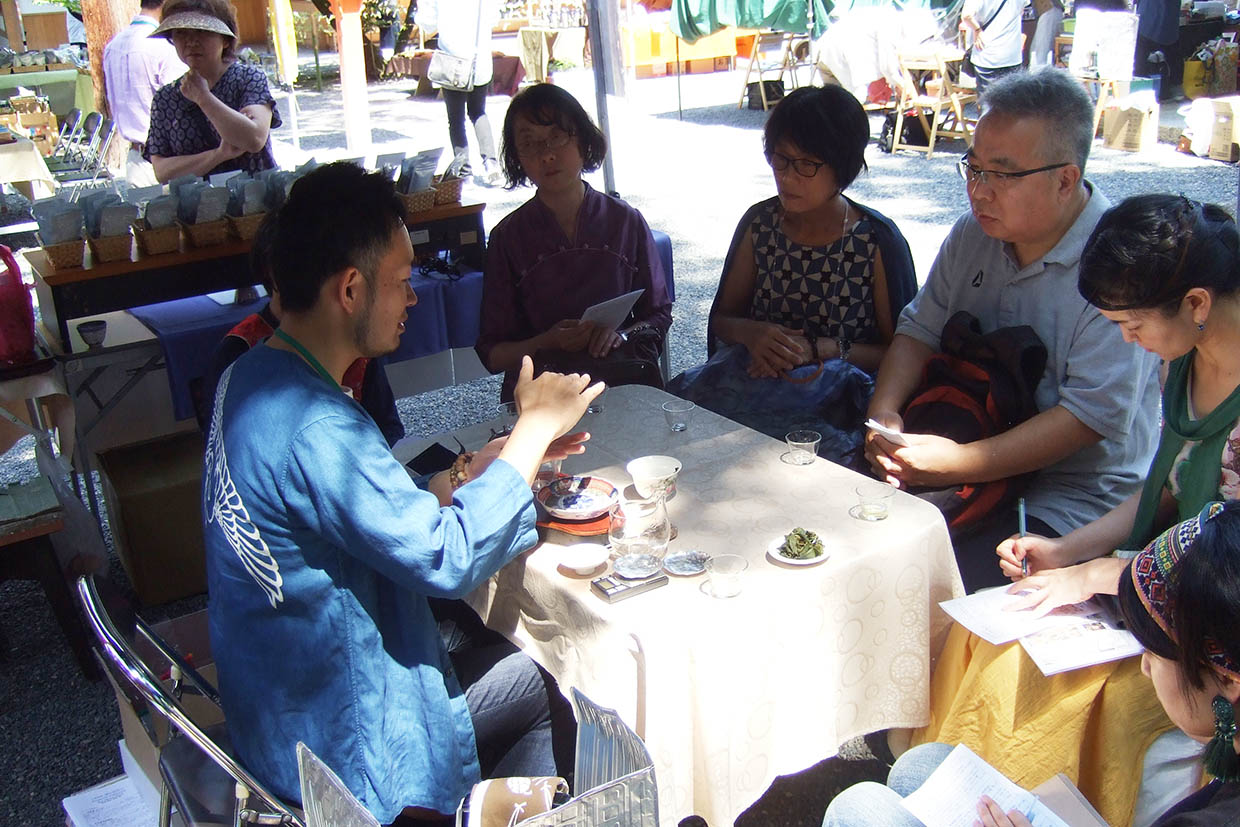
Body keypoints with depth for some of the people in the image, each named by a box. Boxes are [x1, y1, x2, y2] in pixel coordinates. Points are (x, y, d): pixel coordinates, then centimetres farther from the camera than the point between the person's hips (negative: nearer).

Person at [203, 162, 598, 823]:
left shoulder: (251, 379, 0)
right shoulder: (315, 430, -32)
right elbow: (448, 558, -27)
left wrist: (475, 467, 0)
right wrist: (534, 429, -18)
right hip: (339, 743, -9)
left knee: (507, 654, 17)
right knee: (553, 682, 4)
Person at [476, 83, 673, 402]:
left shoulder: (626, 221, 6)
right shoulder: (509, 237, 3)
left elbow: (658, 316, 14)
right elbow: (492, 354, 3)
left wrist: (621, 334, -8)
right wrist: (546, 343, -16)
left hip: (624, 373, 1)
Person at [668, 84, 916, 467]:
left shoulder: (877, 241, -5)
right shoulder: (760, 222, 6)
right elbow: (721, 319, 13)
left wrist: (815, 348, -15)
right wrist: (749, 332, -10)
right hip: (755, 374, 4)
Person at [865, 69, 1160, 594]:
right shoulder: (974, 233, 4)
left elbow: (1093, 415, -21)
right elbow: (920, 329, 9)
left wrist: (958, 464, -26)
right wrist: (883, 412, -11)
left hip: (1075, 497, -6)